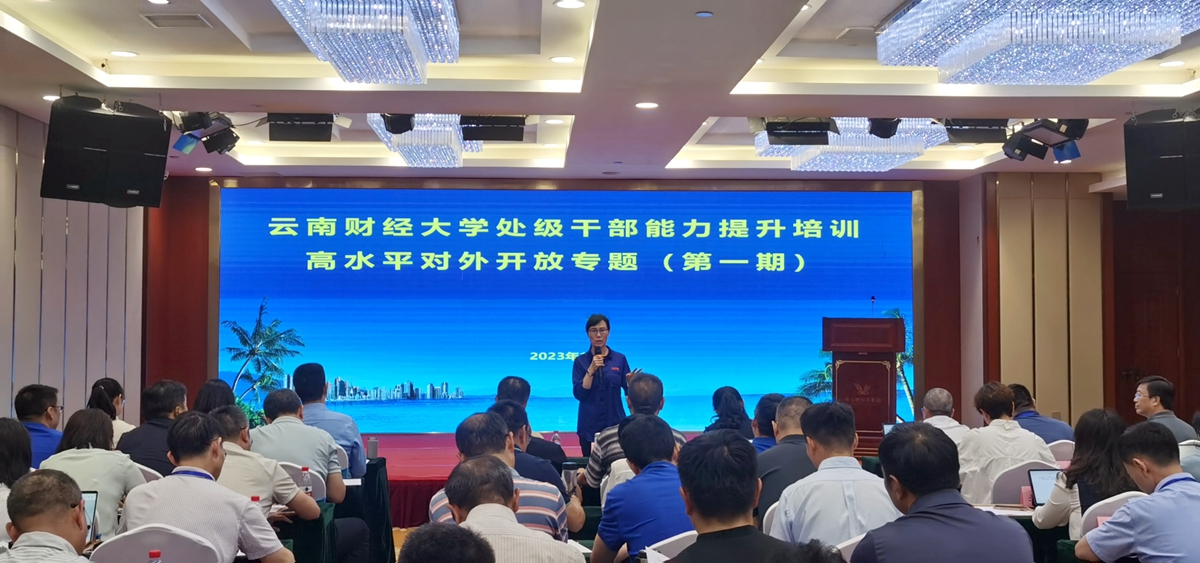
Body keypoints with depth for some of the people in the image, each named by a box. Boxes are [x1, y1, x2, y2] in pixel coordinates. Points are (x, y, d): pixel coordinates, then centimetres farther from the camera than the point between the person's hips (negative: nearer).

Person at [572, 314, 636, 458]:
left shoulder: (620, 359, 3)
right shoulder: (580, 361, 2)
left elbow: (629, 393, 5)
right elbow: (579, 394, -8)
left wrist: (632, 382, -16)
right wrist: (591, 370, -16)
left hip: (616, 424, 0)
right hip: (589, 426, 0)